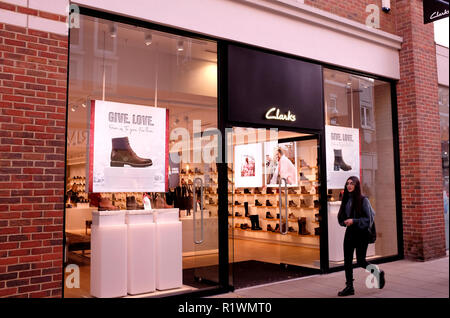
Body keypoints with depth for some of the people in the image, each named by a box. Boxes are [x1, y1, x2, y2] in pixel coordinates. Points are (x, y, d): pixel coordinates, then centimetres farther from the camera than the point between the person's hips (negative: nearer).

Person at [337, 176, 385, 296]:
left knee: (361, 261, -1)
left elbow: (368, 219, -11)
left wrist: (354, 221, -21)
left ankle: (379, 273, 28)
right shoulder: (346, 199, 7)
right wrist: (345, 221, -7)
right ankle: (349, 287, 12)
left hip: (361, 233, -5)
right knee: (347, 260, 3)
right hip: (349, 232, 5)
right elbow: (341, 217, 14)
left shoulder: (363, 200, -10)